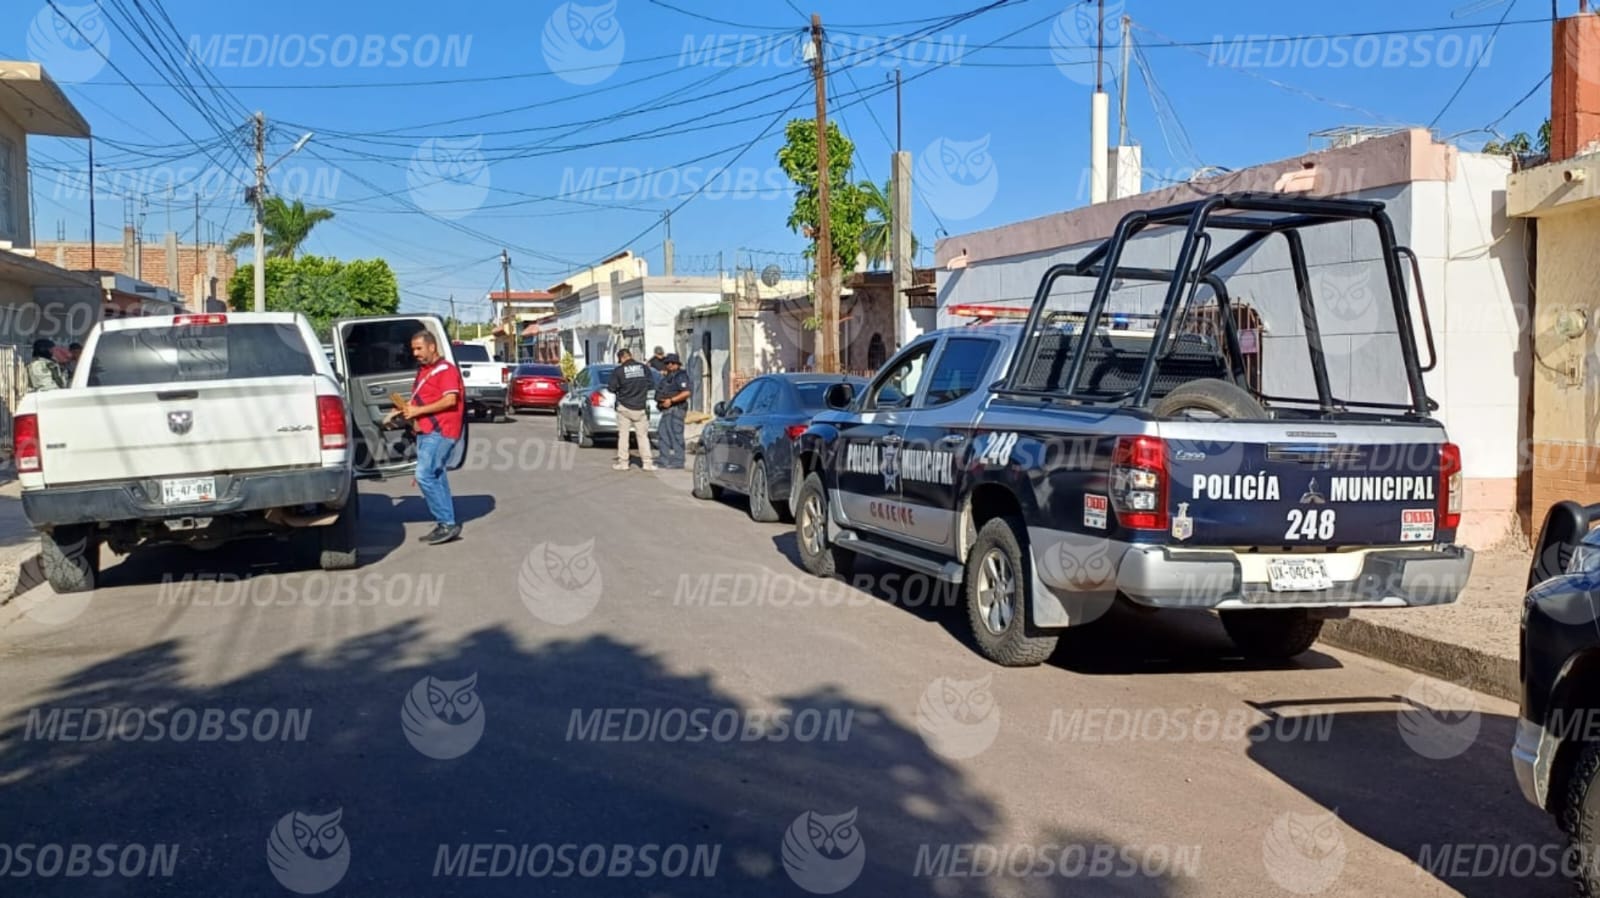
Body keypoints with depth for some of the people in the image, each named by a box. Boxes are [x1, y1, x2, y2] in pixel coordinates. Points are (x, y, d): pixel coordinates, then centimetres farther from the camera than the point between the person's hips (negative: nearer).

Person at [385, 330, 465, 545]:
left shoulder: (445, 369, -9)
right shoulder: (423, 370, 21)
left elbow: (450, 400, -20)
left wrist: (418, 411, -17)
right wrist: (403, 410, 14)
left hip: (440, 432, -10)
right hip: (425, 431, 10)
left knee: (425, 476, -16)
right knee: (435, 477, 10)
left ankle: (447, 523, -12)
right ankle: (447, 524, 14)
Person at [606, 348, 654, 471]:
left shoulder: (618, 371, -9)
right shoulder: (644, 368, -1)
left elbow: (611, 388, -6)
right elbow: (650, 384, 7)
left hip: (624, 408, -2)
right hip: (640, 408, 2)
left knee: (623, 435, 7)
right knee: (643, 435, 8)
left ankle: (623, 462, 8)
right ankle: (647, 462, 5)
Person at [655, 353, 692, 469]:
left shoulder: (680, 376, -11)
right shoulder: (667, 377, 20)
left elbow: (687, 392, -22)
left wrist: (671, 400, -21)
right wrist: (660, 400, 10)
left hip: (676, 409, -10)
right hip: (667, 410, 10)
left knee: (676, 435, -8)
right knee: (664, 434, 10)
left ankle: (678, 462, -5)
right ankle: (665, 461, 15)